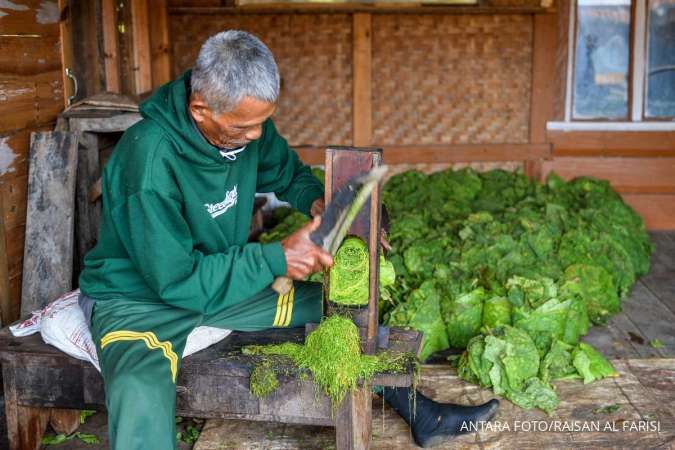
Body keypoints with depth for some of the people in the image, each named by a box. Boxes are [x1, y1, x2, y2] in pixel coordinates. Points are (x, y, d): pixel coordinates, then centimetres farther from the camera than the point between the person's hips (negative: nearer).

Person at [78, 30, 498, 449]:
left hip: (221, 283, 7)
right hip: (139, 298, -6)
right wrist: (276, 258, -27)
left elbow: (289, 173, 11)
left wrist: (317, 200, -12)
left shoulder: (248, 124, -11)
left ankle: (419, 413, 20)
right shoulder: (151, 159, -32)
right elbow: (178, 281, -27)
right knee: (143, 393, -40)